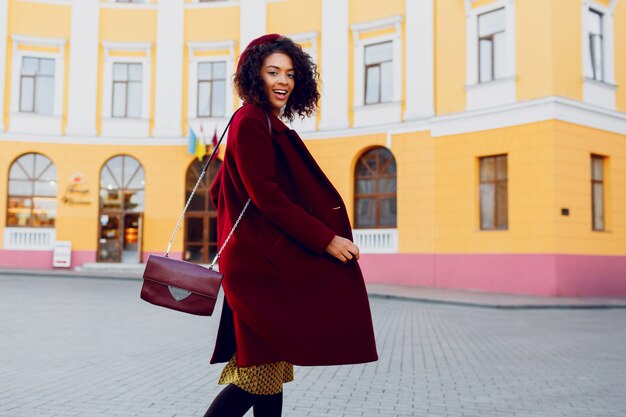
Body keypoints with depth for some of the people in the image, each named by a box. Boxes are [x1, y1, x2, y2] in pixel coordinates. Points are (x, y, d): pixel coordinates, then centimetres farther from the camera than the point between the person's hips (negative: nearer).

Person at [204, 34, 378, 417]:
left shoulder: (266, 123, 17)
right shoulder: (251, 123, -11)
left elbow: (220, 190, 21)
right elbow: (266, 195, -19)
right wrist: (325, 239, -18)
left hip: (268, 261, 10)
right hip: (262, 261, -10)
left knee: (270, 369, 13)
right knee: (264, 372, -5)